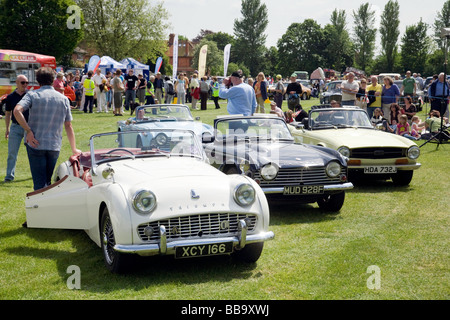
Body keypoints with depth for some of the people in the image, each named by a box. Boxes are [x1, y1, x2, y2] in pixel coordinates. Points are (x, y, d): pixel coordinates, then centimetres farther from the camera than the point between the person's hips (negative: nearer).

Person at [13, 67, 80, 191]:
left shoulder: (32, 95, -1)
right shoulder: (63, 99, 8)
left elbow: (17, 111, -19)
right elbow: (68, 126, 10)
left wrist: (29, 131, -13)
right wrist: (74, 149, 16)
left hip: (35, 144, -2)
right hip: (55, 145, 3)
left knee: (39, 183, 0)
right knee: (49, 181, 18)